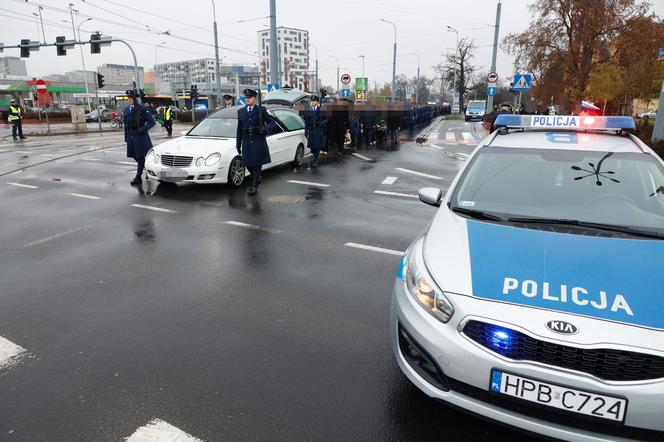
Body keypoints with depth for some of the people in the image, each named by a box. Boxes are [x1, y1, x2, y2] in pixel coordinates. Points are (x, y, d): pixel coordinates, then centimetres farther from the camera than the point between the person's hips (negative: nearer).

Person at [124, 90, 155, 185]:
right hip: (131, 136, 7)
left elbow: (151, 121, -10)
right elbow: (126, 124, 16)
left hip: (140, 136, -7)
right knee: (135, 156, 10)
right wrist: (126, 137, 14)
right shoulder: (127, 110, 12)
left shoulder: (141, 109, -9)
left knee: (140, 157, -2)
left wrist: (143, 130, -12)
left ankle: (138, 177, 1)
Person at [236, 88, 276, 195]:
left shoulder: (261, 110, 0)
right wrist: (238, 144, 7)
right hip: (246, 143, 4)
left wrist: (265, 129, -18)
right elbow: (239, 129, 10)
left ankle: (254, 185, 9)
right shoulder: (241, 111, 10)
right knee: (247, 164, 8)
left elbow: (273, 123, 2)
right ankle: (257, 178, 33)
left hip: (258, 143, -4)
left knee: (257, 164, -1)